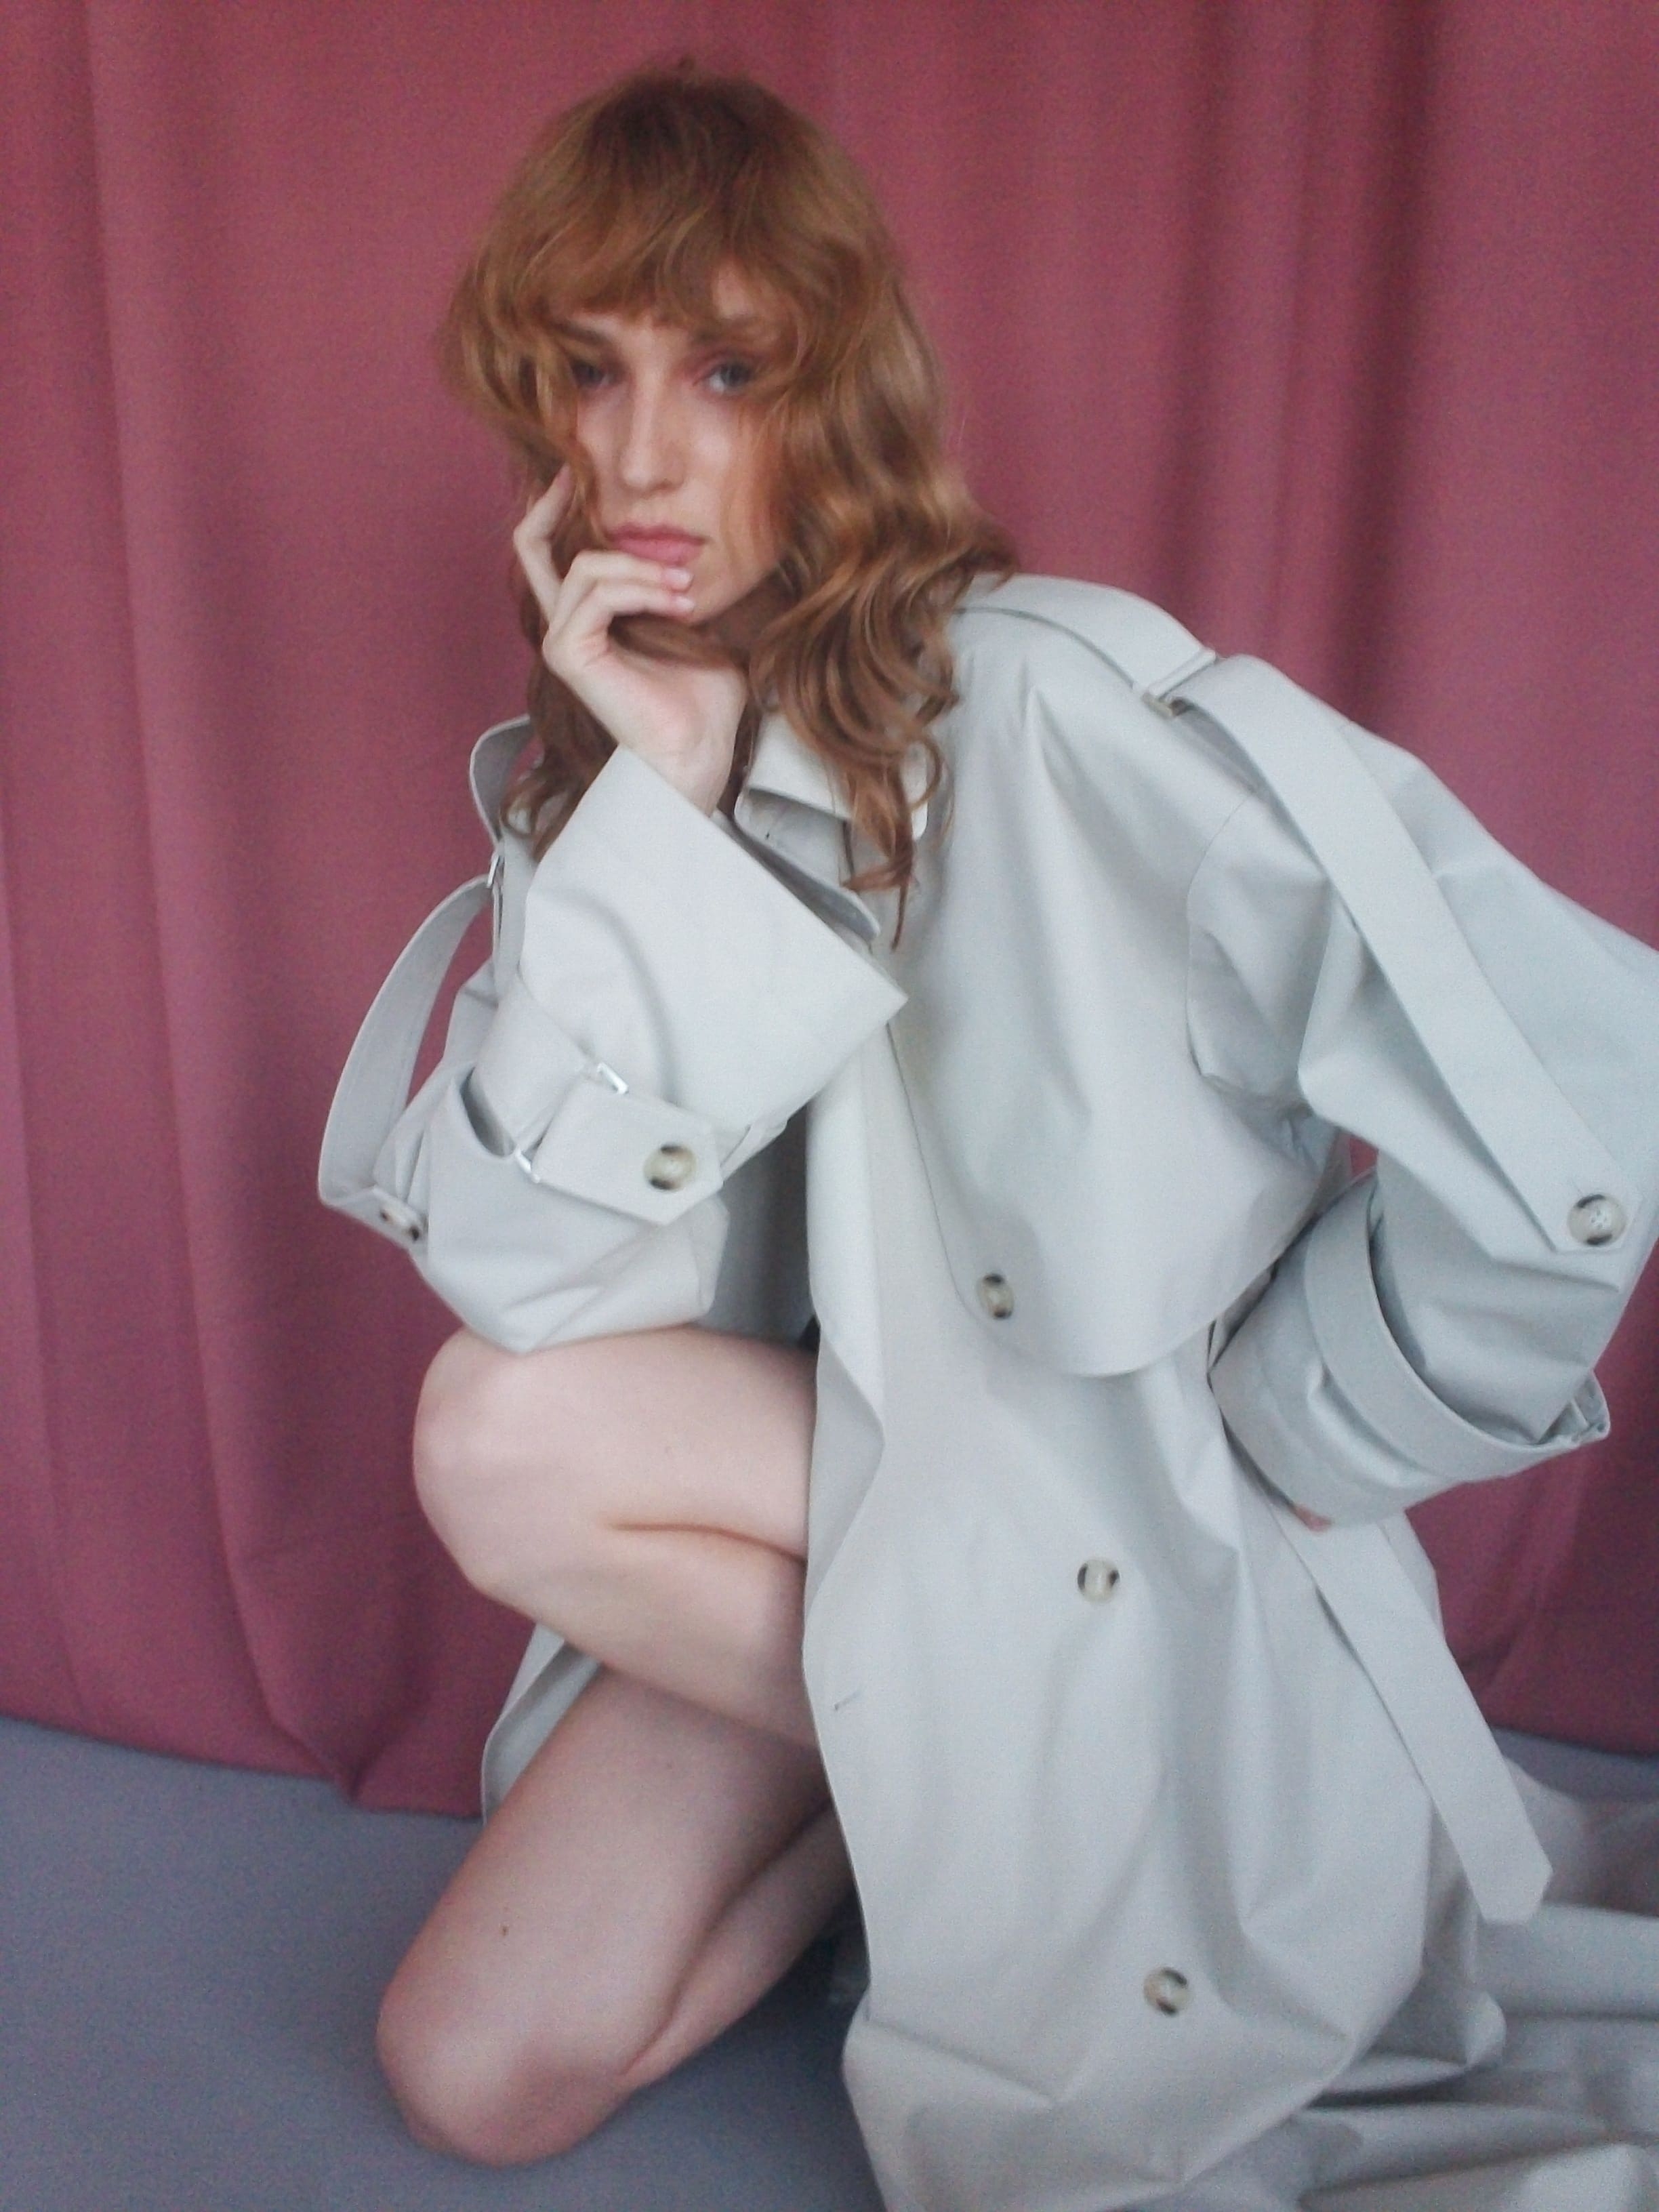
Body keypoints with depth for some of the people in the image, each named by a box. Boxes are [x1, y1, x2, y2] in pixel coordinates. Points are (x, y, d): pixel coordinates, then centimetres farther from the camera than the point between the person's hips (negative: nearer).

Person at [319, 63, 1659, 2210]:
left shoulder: (1047, 703, -22)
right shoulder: (584, 768, -1)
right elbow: (523, 1280, -13)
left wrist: (1268, 1443, -14)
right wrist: (659, 801, -21)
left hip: (1119, 1570, -5)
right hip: (813, 1524, 6)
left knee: (503, 1440, -22)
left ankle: (979, 1774, -1)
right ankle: (917, 1782, 18)